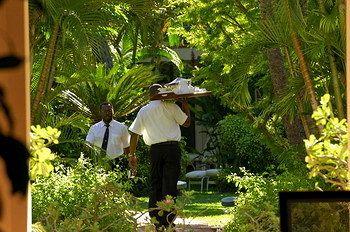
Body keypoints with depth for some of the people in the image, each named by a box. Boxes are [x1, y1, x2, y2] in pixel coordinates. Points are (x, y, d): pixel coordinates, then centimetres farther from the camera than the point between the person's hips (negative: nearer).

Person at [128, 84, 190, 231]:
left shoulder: (143, 111, 12)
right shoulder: (169, 106, 1)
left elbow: (134, 133, 13)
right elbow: (186, 122, 7)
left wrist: (132, 155, 20)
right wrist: (186, 107, 23)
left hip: (155, 149, 3)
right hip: (172, 147, -3)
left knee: (155, 185, 9)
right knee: (170, 184, -4)